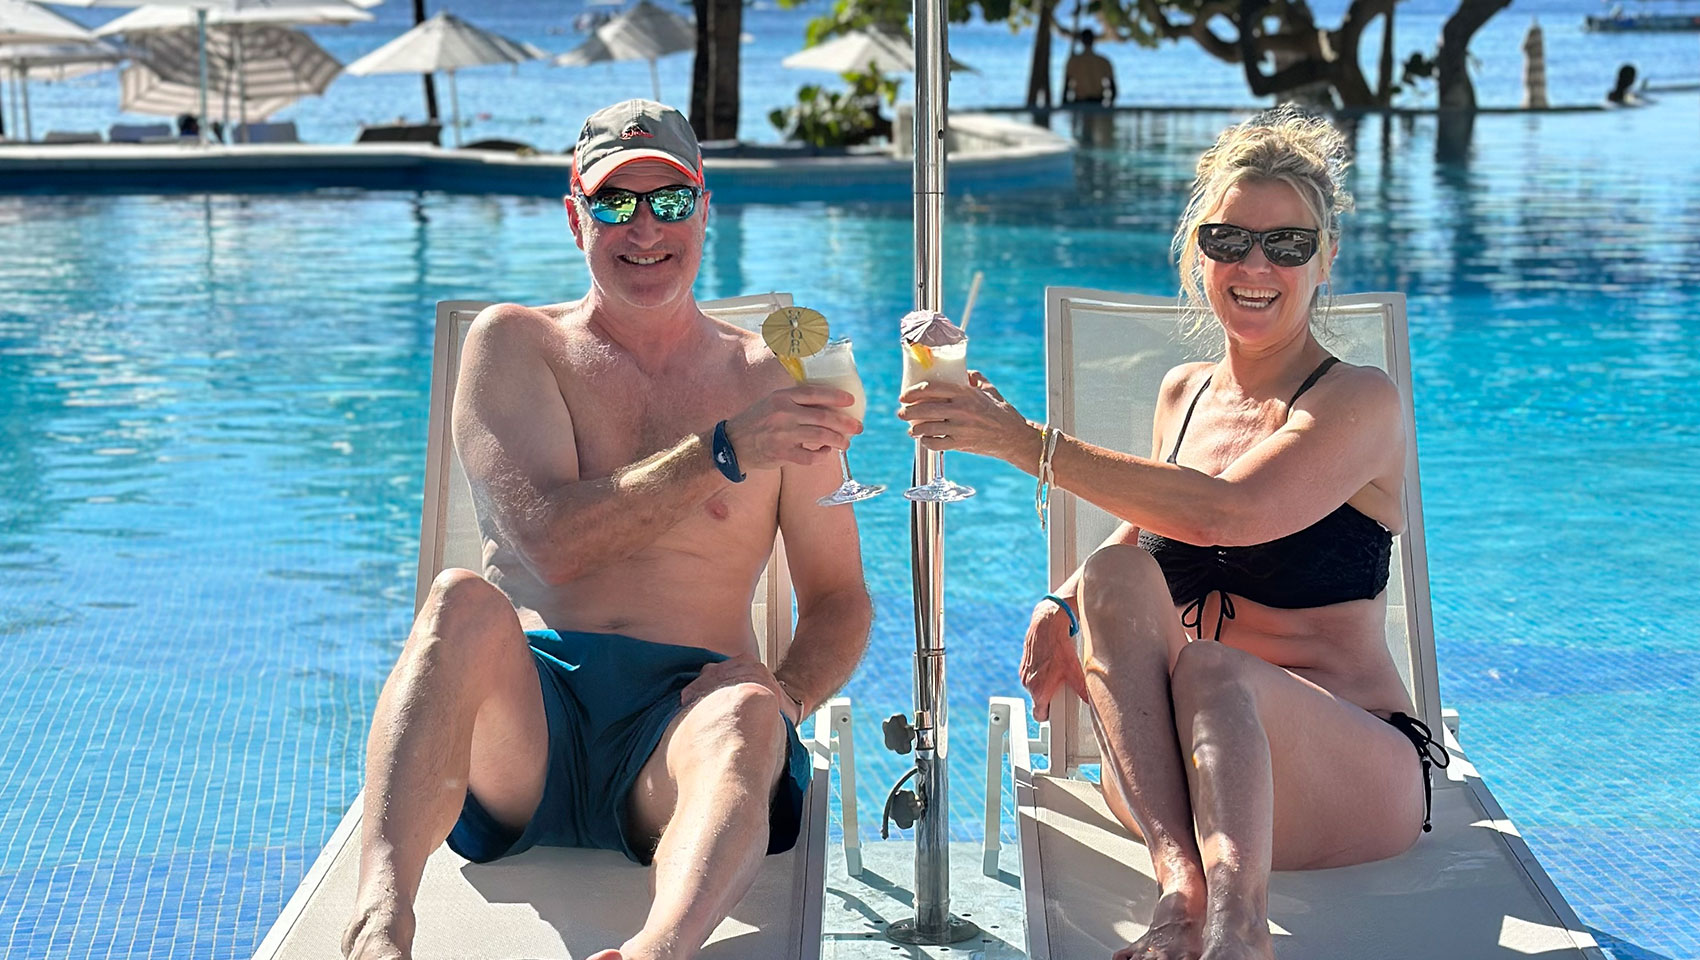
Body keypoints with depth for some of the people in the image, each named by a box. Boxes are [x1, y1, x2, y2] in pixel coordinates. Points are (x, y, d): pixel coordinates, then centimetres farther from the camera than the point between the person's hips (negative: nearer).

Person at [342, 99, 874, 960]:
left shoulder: (771, 380, 15)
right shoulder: (513, 344, 11)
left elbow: (838, 599, 16)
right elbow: (550, 541, -6)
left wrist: (784, 700, -7)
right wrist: (725, 452, -16)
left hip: (677, 722, 1)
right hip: (525, 713, 0)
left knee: (742, 705, -34)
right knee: (462, 600, -32)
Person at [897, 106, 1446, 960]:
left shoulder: (1361, 402, -7)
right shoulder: (1183, 394, 14)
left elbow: (1223, 513, -24)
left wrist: (1025, 442, -25)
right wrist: (1064, 610, -1)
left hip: (1356, 778, -5)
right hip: (1187, 765, 5)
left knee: (1212, 668, -37)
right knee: (1113, 577, -24)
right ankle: (1180, 879, -38)